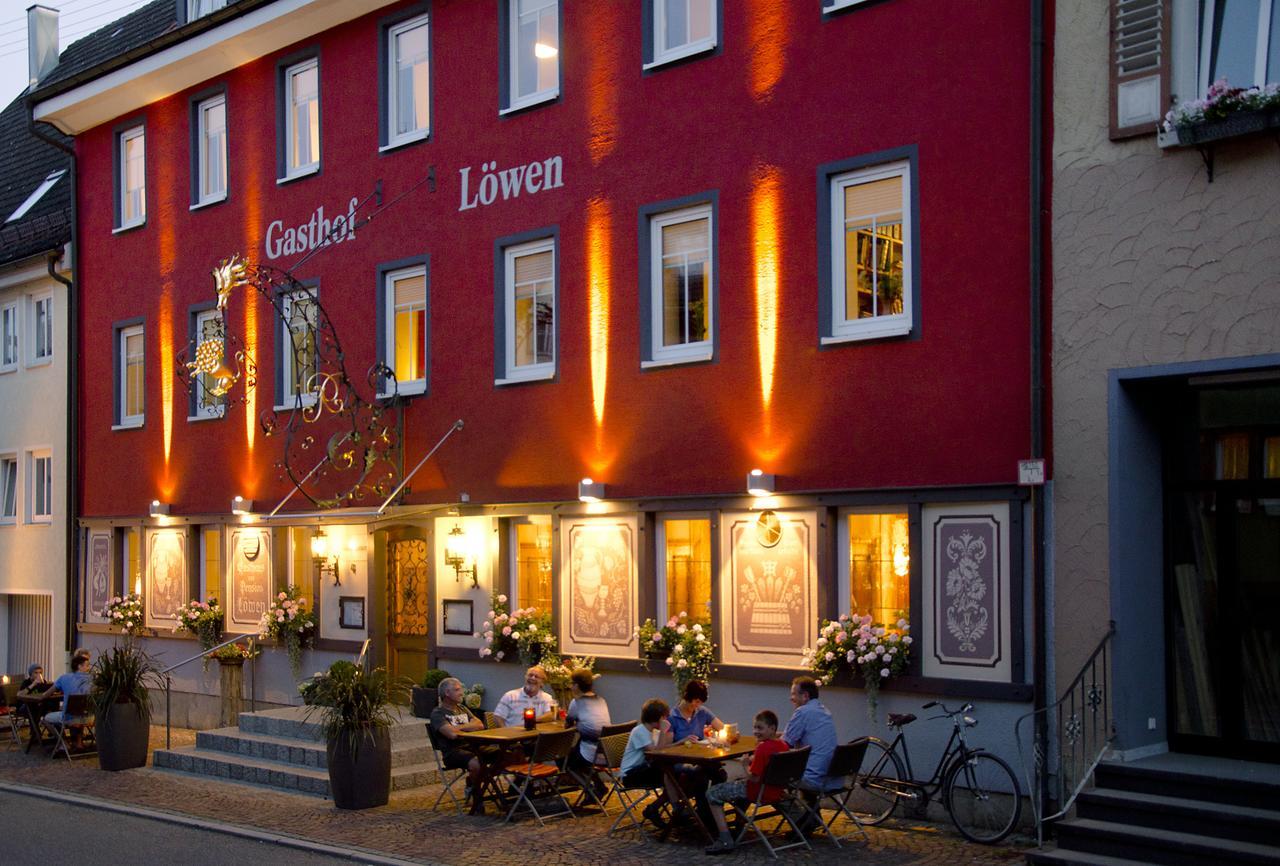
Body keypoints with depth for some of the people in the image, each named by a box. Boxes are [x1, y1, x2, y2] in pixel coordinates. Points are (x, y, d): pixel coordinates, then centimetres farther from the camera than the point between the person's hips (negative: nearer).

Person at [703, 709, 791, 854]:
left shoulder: (763, 747, -23)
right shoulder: (783, 744, 1)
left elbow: (754, 778, -23)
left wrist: (745, 764, -8)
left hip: (759, 793, -9)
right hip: (776, 792, 9)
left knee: (712, 793, 1)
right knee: (739, 783, 38)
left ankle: (725, 839, -6)